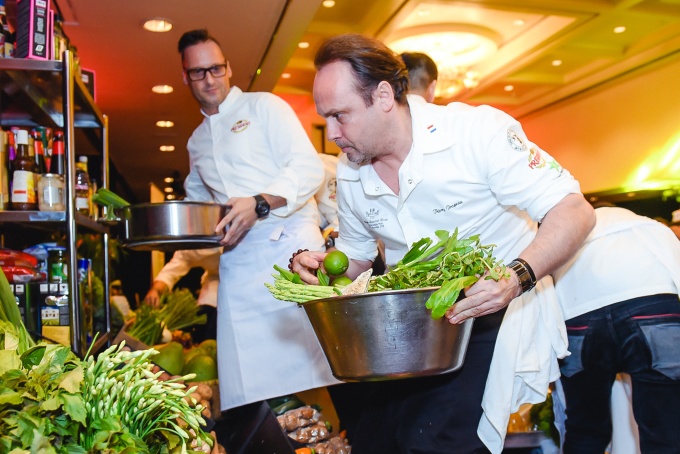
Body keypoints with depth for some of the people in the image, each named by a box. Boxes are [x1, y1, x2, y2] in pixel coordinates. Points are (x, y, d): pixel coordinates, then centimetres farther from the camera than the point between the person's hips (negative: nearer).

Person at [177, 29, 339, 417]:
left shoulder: (265, 107, 5)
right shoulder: (197, 142, 22)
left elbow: (309, 169, -6)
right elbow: (197, 202, 33)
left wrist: (260, 204, -22)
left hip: (289, 244, -5)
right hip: (237, 262, 5)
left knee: (314, 358, -8)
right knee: (249, 383, 0)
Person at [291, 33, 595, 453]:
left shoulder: (478, 131, -19)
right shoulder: (349, 173, 0)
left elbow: (574, 213, -20)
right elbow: (356, 256, 15)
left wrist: (517, 277, -37)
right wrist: (321, 266, -8)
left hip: (497, 311, -5)